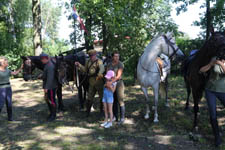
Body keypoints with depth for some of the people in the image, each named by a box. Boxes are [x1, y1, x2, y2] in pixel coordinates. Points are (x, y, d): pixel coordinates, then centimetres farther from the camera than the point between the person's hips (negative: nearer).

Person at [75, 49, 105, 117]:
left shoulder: (99, 61, -12)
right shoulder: (88, 62, 8)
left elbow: (102, 68, -31)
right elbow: (85, 70, 16)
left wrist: (100, 73, -53)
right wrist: (79, 65, 3)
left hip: (99, 82, -5)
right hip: (91, 83, 5)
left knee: (102, 97, 9)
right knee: (89, 97, 12)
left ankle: (102, 110, 28)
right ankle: (88, 111, 26)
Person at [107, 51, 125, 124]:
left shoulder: (120, 64, -10)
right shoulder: (109, 64, 8)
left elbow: (118, 75, -19)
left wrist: (112, 81, -32)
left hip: (118, 83, -5)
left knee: (120, 101, -2)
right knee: (113, 101, 12)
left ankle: (122, 118, 7)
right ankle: (115, 117, 25)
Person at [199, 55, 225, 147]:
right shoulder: (214, 60, -6)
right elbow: (201, 70, -11)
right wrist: (210, 64, -25)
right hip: (210, 91, -1)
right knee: (213, 115, -3)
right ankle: (217, 137, 14)